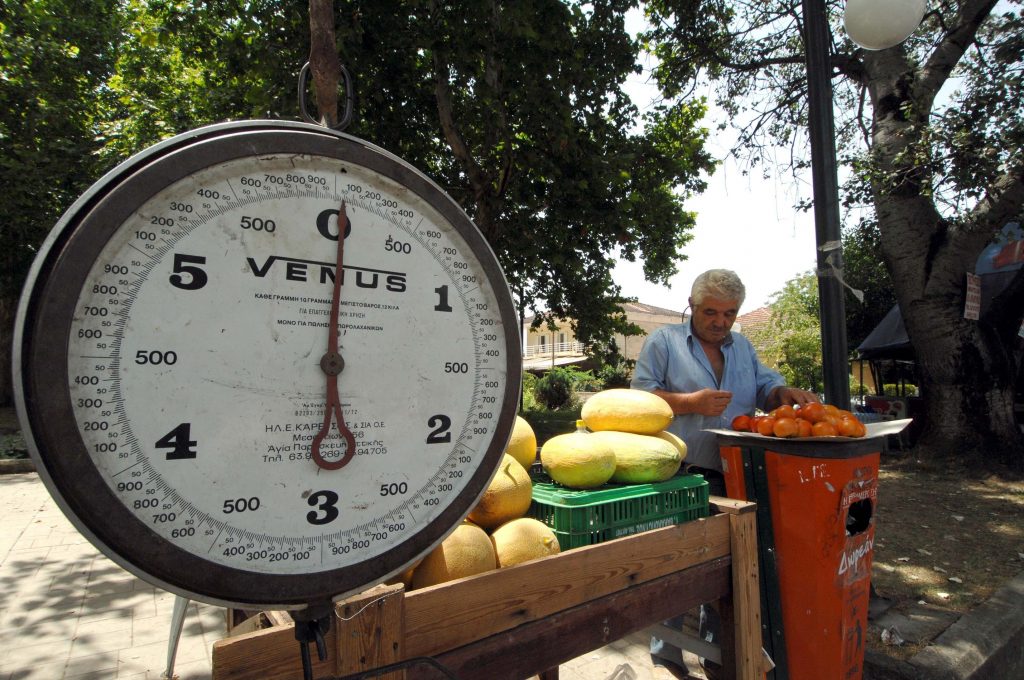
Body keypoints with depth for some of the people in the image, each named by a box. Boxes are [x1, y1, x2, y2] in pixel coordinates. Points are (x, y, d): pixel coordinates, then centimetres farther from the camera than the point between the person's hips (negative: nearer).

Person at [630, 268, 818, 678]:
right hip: (677, 478, -5)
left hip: (734, 478, 6)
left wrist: (784, 393, -6)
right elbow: (638, 395, -8)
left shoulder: (742, 346, 16)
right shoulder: (664, 341, -2)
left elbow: (763, 389, 17)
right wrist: (691, 402, -17)